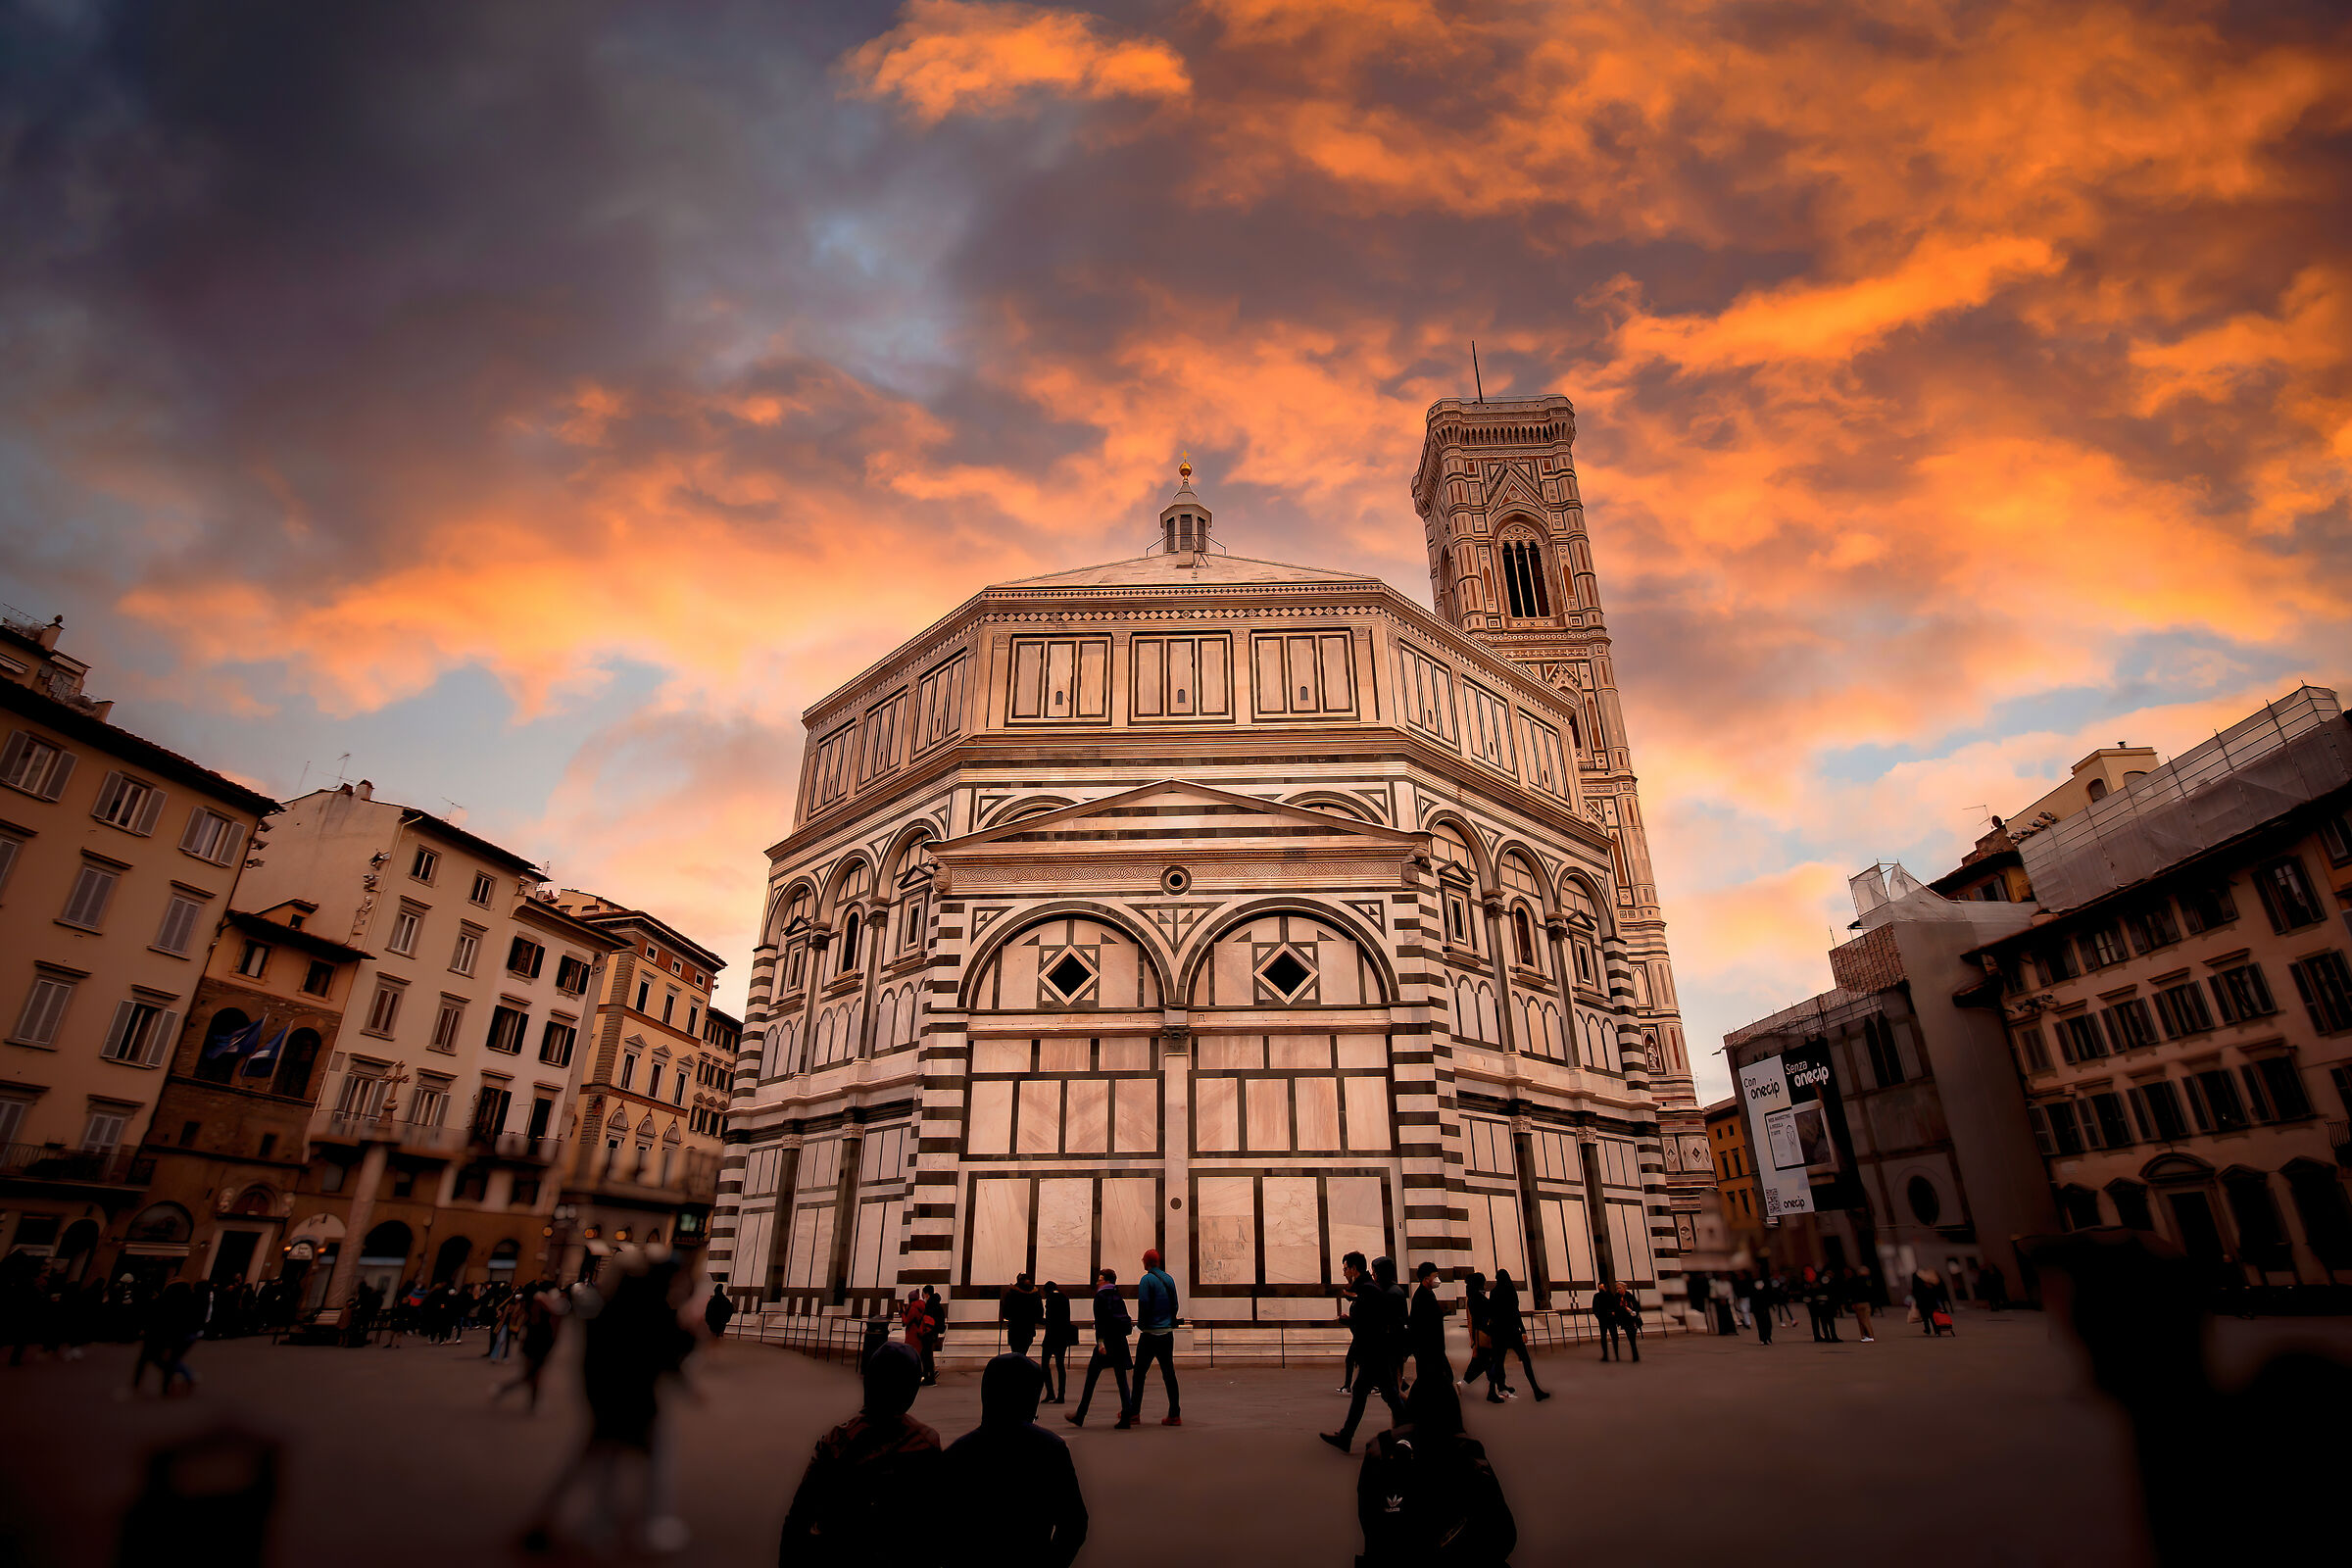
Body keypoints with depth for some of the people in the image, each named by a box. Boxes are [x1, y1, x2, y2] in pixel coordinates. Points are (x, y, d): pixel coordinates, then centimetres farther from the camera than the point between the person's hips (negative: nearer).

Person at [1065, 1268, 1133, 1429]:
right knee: (1121, 1380, 6)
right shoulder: (1119, 1297, 15)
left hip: (1106, 1342, -6)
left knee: (1091, 1378, 5)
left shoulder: (1100, 1297, -3)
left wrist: (1100, 1342, -19)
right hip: (1121, 1342, 6)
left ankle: (1080, 1416, 11)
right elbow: (1124, 1318, 13)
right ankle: (1126, 1418, -3)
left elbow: (1099, 1320, -13)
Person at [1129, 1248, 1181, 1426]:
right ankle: (1174, 1414, 5)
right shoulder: (1169, 1279, 9)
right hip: (1167, 1334, 6)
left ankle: (1134, 1413, 7)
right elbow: (1175, 1305, 13)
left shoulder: (1147, 1279, -10)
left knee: (1139, 1373, 4)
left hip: (1150, 1334, -6)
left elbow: (1143, 1304, -15)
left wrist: (1141, 1325, -3)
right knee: (1168, 1373, 7)